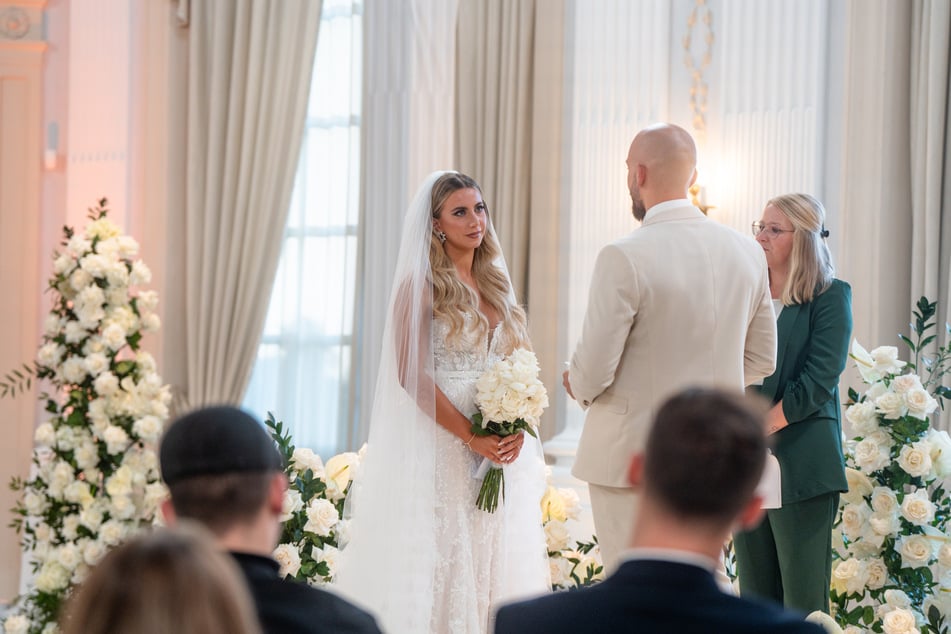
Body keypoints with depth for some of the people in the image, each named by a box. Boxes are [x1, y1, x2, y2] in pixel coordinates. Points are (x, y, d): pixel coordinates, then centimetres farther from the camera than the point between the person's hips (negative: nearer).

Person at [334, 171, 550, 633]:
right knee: (439, 562, -5)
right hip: (440, 447, -6)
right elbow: (409, 373, -12)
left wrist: (517, 426, -7)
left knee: (494, 560, 6)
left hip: (502, 449, 6)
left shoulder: (496, 284, 13)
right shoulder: (420, 286, -5)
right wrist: (470, 435, -18)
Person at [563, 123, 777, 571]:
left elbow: (592, 374, -14)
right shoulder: (746, 252, 3)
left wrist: (578, 385, 9)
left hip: (633, 454, -6)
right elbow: (761, 361, 12)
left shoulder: (623, 258, -16)